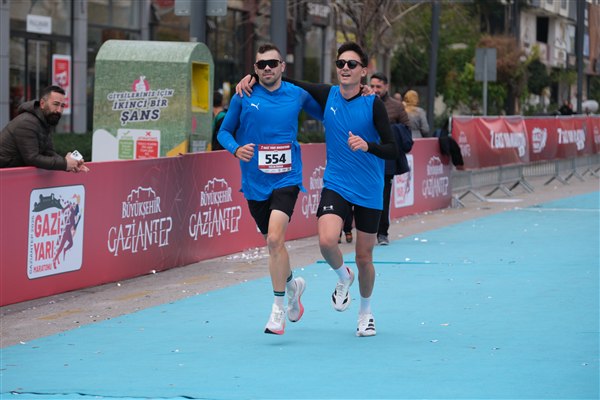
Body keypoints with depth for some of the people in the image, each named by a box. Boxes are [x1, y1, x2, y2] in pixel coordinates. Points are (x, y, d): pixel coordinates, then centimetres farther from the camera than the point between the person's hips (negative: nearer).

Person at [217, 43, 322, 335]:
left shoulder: (298, 95, 2)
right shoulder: (243, 98, 0)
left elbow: (325, 115, 18)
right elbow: (224, 131, 8)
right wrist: (236, 149, -13)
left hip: (286, 178, -2)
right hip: (255, 182, 2)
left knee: (275, 238, -20)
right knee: (273, 243, 13)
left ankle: (278, 308, -11)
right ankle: (292, 284, 44)